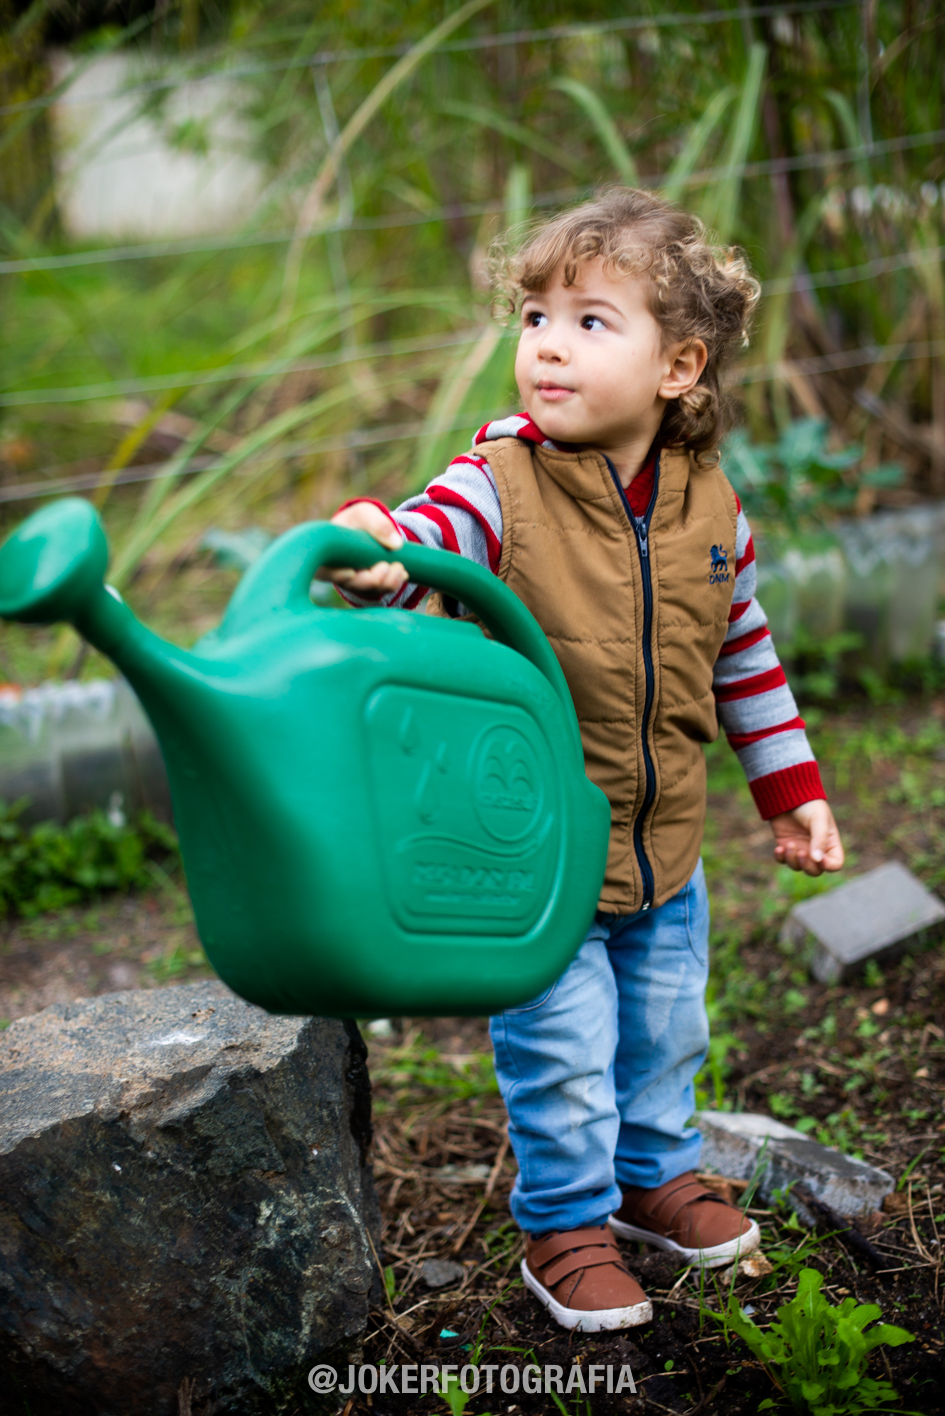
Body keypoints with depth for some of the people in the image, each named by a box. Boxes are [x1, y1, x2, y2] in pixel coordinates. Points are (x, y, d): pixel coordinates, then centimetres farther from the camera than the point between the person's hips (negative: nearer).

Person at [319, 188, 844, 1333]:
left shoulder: (709, 506, -5)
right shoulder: (501, 483, -18)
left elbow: (745, 654, 7)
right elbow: (427, 539, -37)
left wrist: (791, 788, 11)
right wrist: (374, 556, -61)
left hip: (665, 850, 5)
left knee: (666, 1031, 22)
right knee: (560, 1055, 5)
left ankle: (653, 1175, 48)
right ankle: (565, 1226, 29)